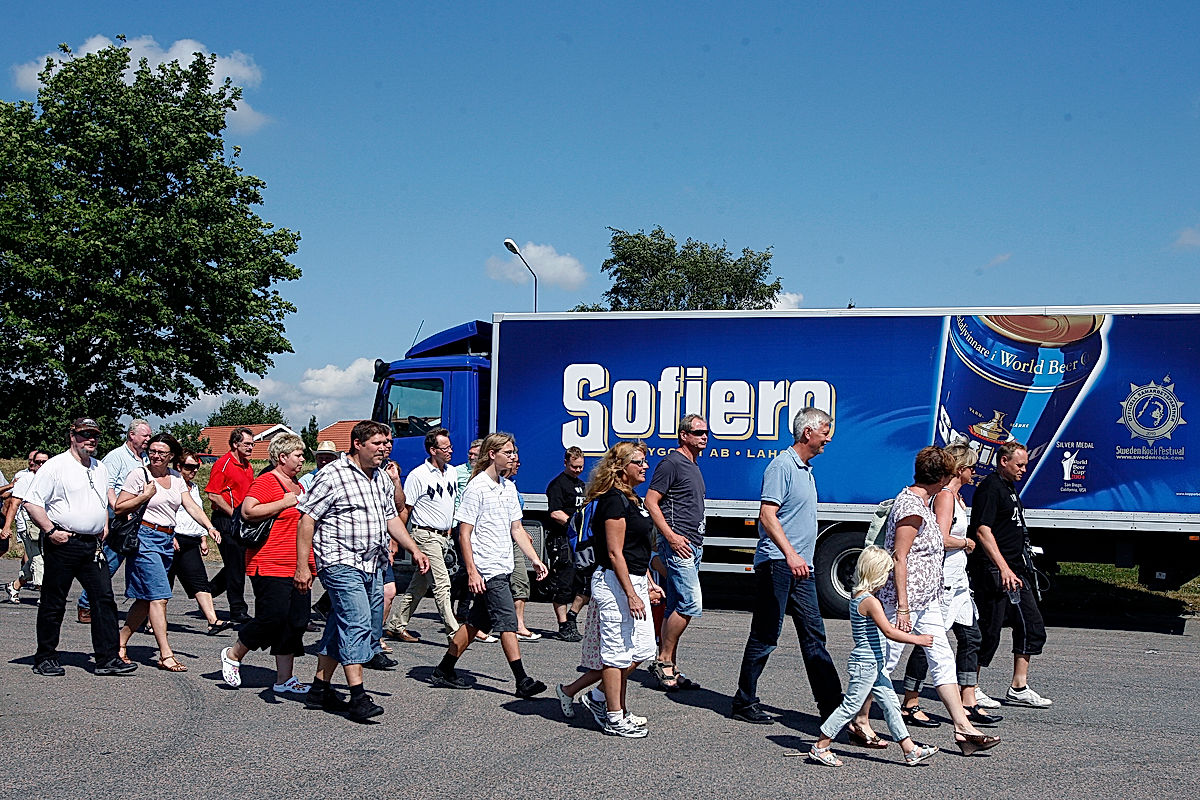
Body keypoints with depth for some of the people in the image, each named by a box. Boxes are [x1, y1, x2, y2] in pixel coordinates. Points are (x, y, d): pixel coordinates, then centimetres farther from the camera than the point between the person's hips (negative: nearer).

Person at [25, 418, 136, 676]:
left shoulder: (100, 468, 15)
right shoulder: (56, 466, -6)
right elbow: (32, 502, -9)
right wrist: (50, 531, -15)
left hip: (93, 545, 6)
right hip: (63, 544, -6)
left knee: (104, 599, -1)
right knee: (53, 603, 3)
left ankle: (107, 659, 1)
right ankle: (45, 659, 15)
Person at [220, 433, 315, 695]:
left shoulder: (298, 485, 20)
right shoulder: (266, 482, -8)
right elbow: (248, 511, -22)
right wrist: (284, 503, -17)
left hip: (297, 567, 9)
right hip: (270, 567, -9)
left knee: (296, 622, 4)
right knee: (273, 617, -11)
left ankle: (285, 679, 9)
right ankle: (233, 655, 12)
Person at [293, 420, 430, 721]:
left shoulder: (382, 478, 15)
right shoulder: (332, 476, -9)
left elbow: (391, 518, 25)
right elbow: (307, 520, -10)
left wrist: (414, 550, 15)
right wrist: (302, 566, -14)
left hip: (373, 566, 8)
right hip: (341, 564, -8)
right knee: (357, 624, -17)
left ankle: (320, 690, 21)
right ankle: (358, 698, -17)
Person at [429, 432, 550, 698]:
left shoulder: (508, 487, 14)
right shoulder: (477, 488, -10)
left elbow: (516, 529, 19)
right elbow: (464, 534, -12)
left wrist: (535, 559, 10)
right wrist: (472, 571, -17)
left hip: (503, 567, 8)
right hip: (487, 569, -8)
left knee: (477, 621, 12)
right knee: (508, 622, -9)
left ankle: (444, 670, 21)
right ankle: (522, 681, -6)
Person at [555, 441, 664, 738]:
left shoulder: (633, 500, 16)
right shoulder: (614, 501, -15)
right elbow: (615, 553, -19)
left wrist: (648, 583, 21)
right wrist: (632, 594, -21)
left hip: (633, 582, 10)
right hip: (615, 583, -10)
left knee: (640, 649, 11)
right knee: (617, 652, -2)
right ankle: (614, 718, 8)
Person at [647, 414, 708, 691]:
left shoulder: (693, 466, 20)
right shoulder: (671, 463, -8)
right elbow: (651, 502, -13)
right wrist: (671, 536, -20)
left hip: (693, 545, 9)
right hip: (677, 544, -9)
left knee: (676, 607, 10)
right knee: (691, 603, -15)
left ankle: (670, 669, 13)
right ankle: (663, 660, -6)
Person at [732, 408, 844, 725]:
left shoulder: (806, 470, 18)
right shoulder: (782, 466, -12)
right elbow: (767, 516, -22)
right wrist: (790, 554, -32)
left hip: (800, 568, 9)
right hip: (777, 565, -9)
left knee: (814, 636, 9)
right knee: (765, 637, -2)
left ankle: (833, 707, 13)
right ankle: (744, 704, 9)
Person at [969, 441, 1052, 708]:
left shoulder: (1009, 488, 19)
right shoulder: (990, 488, -12)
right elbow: (983, 531, -21)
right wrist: (1004, 569, -26)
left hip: (1015, 570, 10)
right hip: (993, 570, -10)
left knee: (1031, 626, 8)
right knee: (989, 630, -5)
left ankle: (1019, 688, 13)